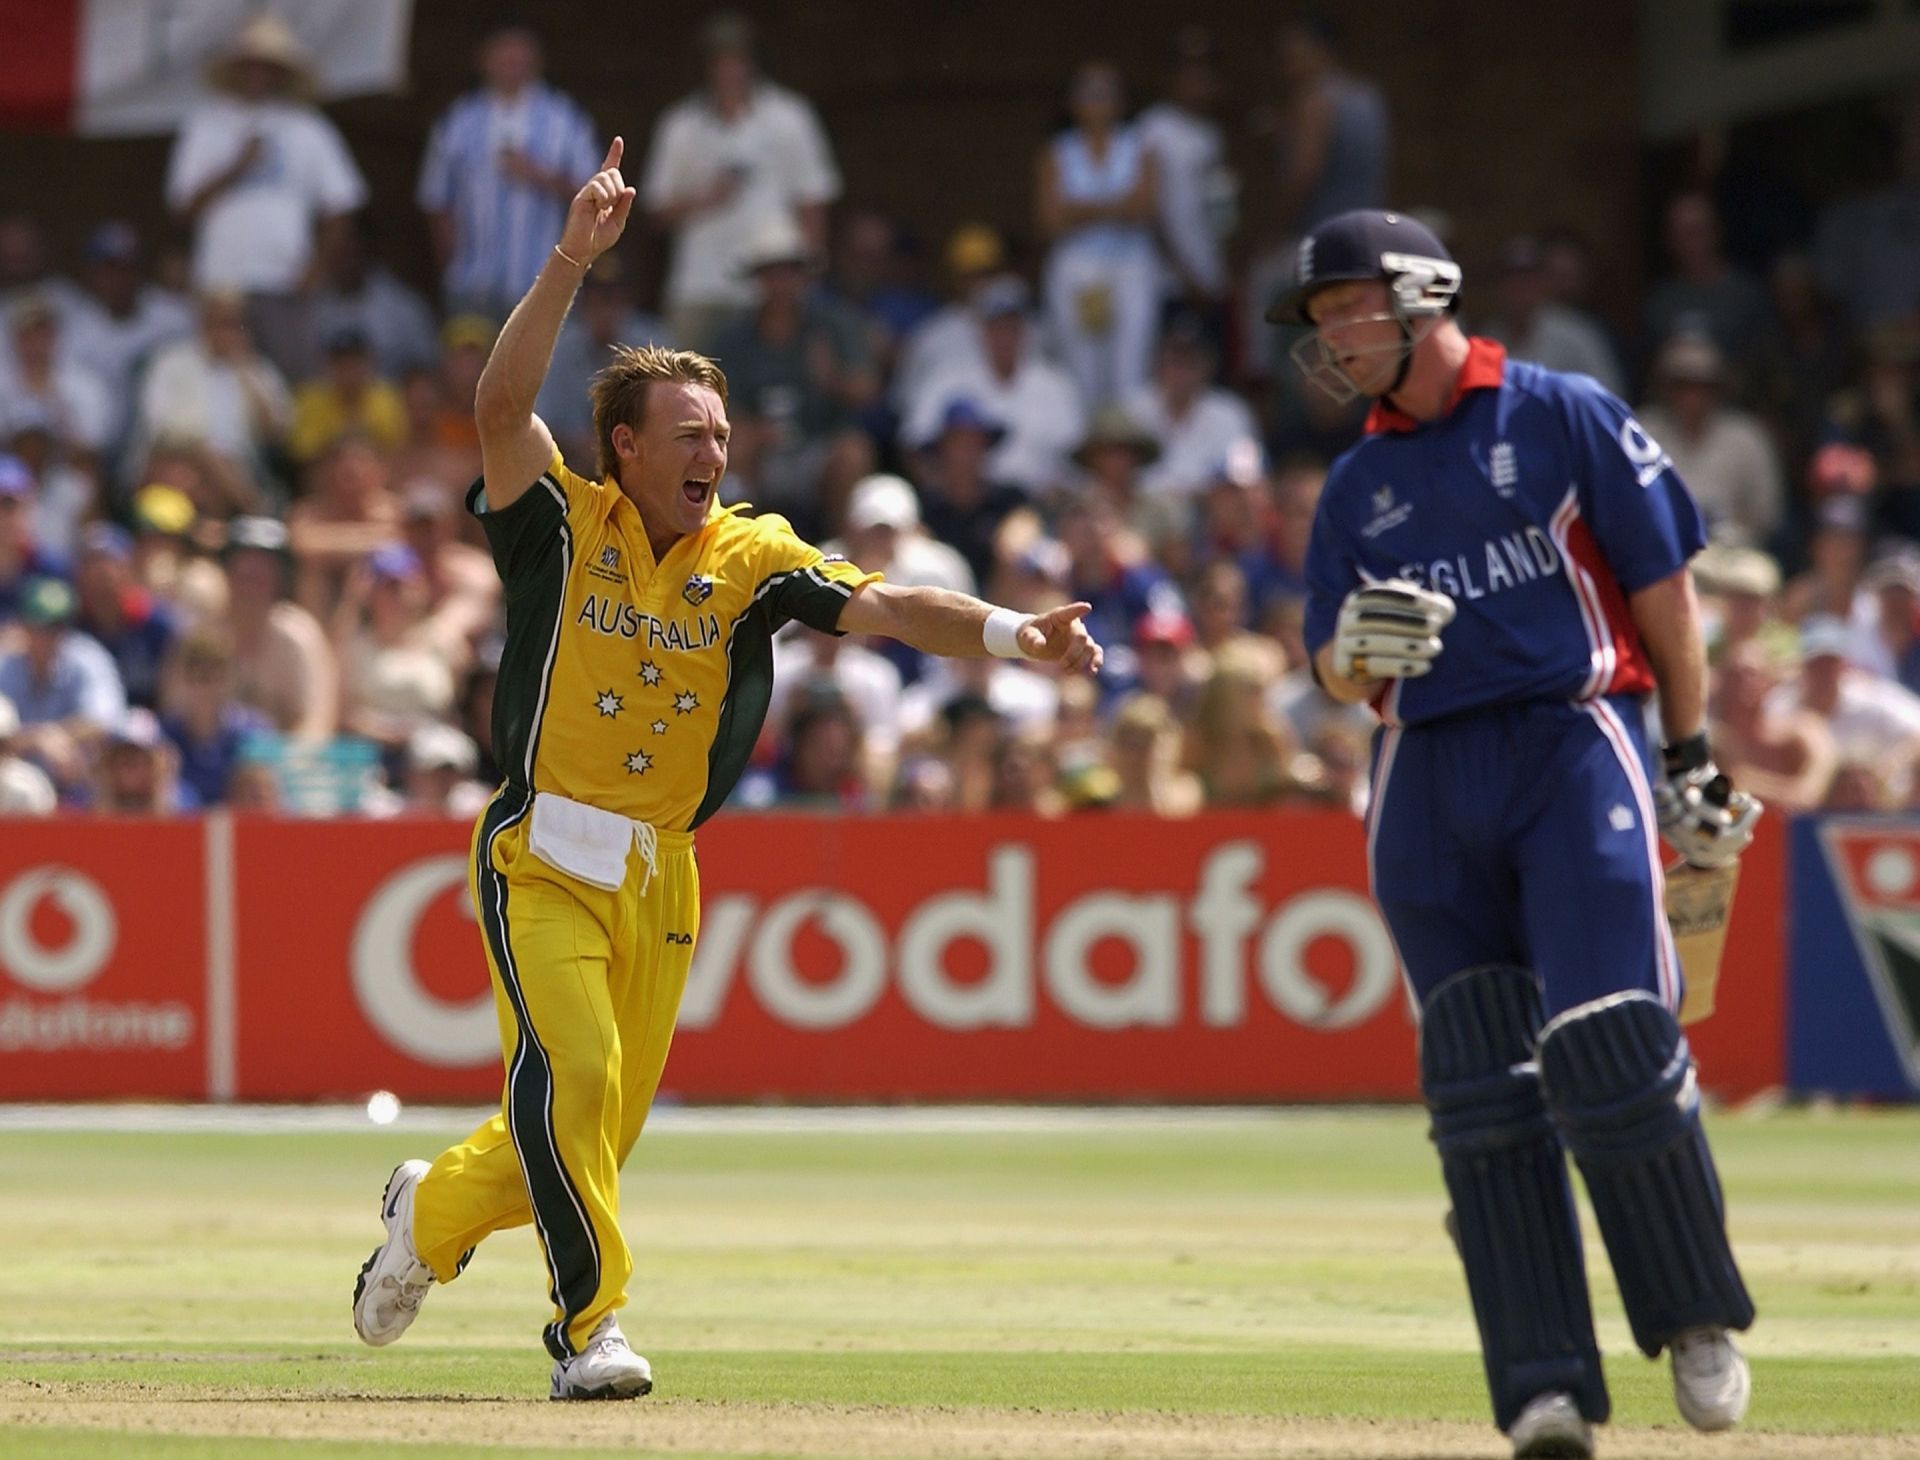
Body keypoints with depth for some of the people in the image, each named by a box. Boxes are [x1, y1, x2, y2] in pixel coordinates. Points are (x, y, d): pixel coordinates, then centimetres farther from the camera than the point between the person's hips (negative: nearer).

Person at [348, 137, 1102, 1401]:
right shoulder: (563, 525, -5)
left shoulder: (751, 559, 3)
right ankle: (590, 1326, -14)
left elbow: (882, 606, -9)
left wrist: (1008, 633, -27)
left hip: (659, 873, 4)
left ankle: (433, 1213, 37)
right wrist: (574, 261, -29)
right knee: (571, 1072, -22)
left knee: (602, 1132, 9)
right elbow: (503, 404, -20)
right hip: (544, 859, -4)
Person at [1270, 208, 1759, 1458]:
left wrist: (1693, 762, 0)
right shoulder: (1359, 484, 16)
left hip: (1572, 746, -5)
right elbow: (1339, 675, 13)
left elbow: (1664, 587, 3)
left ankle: (1695, 1316, 4)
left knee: (1611, 1051, -16)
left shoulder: (1565, 417, 3)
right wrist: (1357, 646, -11)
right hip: (1427, 782, 5)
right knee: (1482, 1087, -3)